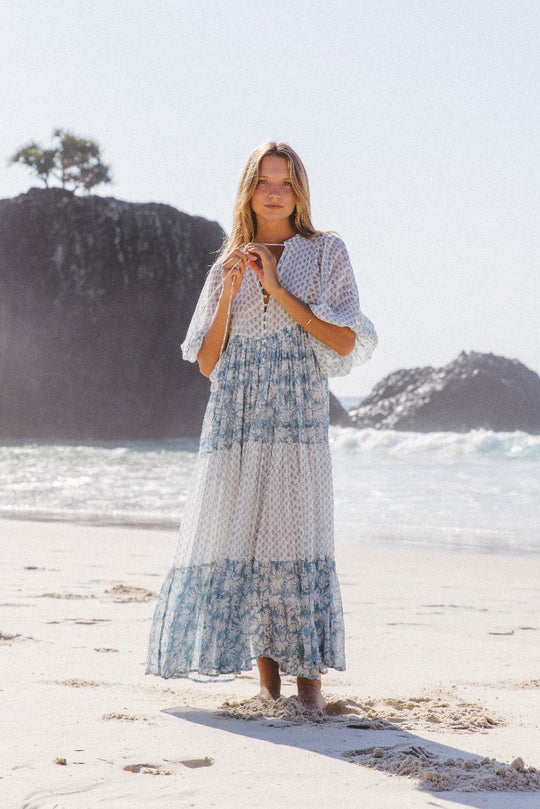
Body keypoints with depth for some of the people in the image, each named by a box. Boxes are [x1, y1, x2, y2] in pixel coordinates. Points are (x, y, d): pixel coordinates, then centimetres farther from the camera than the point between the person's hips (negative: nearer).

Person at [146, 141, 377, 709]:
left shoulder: (326, 253, 9)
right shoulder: (228, 266, 16)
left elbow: (346, 342, -2)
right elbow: (207, 361, 10)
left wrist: (278, 290, -7)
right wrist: (230, 291, -2)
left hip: (296, 414, -3)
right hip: (235, 417, 3)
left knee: (294, 534, -11)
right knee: (237, 538, -2)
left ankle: (309, 676, -6)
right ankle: (266, 677, 5)